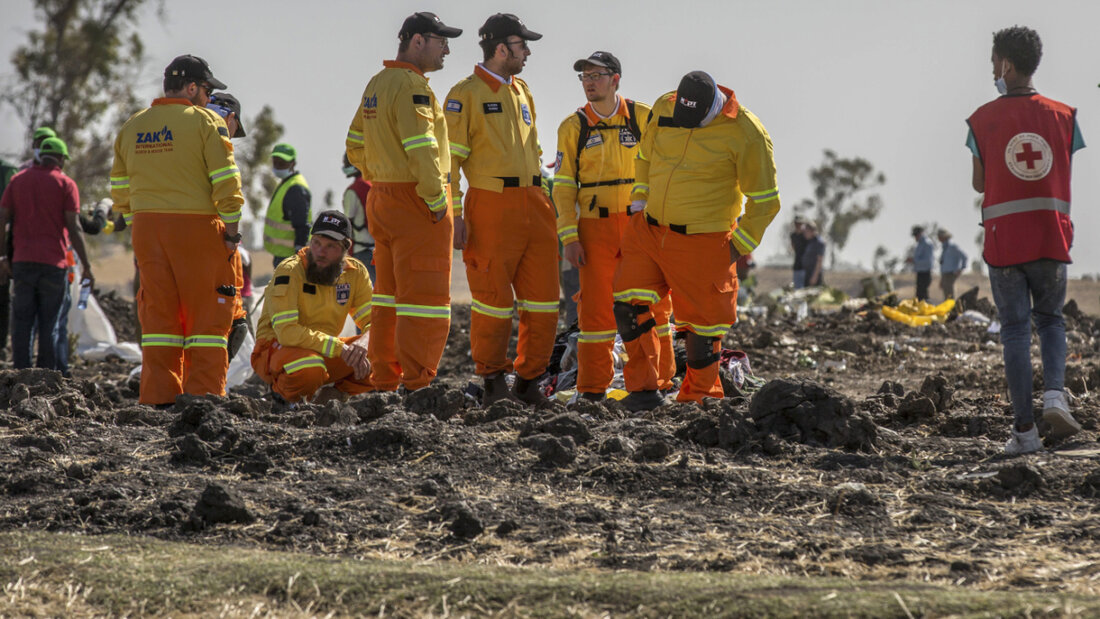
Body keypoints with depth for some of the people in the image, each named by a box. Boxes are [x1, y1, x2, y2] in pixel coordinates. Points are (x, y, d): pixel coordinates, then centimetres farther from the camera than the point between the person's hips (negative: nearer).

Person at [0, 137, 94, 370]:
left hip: (22, 263, 3)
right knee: (50, 325, 2)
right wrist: (86, 266, -2)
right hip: (54, 263, -3)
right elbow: (74, 228, -6)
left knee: (22, 322, 5)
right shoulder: (65, 184, 0)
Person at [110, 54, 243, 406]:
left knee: (159, 316, 10)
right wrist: (232, 231, -6)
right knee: (207, 315, 1)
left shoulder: (132, 127, 12)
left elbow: (120, 189, 13)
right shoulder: (205, 122, -6)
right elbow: (226, 182, -11)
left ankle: (158, 397, 7)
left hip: (146, 229, 5)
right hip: (196, 228, -5)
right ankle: (203, 396, -3)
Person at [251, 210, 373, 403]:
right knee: (309, 369, -39)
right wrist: (340, 348, -32)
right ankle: (282, 392, -5)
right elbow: (287, 332, -28)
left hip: (325, 353, 5)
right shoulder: (289, 272, -19)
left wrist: (363, 344, -25)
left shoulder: (355, 273, -1)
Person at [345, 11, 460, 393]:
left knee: (391, 293, 16)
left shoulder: (376, 85, 14)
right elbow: (421, 149, -24)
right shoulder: (411, 85, -16)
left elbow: (356, 147, 21)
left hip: (382, 200, 10)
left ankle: (383, 382, 21)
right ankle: (417, 385, -8)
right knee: (425, 298, -7)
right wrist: (436, 200, -18)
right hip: (416, 204, -10)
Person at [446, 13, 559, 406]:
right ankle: (493, 383, 9)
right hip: (492, 208, -7)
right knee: (494, 300, -4)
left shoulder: (521, 92, 18)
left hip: (532, 207, 7)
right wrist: (454, 215, -15)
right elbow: (448, 157, -8)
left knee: (543, 299, 3)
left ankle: (529, 381, 14)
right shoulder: (467, 94, -5)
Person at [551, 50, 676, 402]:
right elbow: (564, 186, 4)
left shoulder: (644, 118, 3)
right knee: (596, 306, -2)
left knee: (652, 304, 3)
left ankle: (659, 382, 13)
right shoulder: (573, 128, 5)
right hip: (595, 227, 0)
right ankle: (592, 388, 4)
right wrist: (569, 238, -5)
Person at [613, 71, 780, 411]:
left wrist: (738, 247, -7)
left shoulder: (745, 133, -16)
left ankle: (700, 395, 23)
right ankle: (643, 388, 1)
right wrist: (639, 206, 11)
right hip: (650, 230, 4)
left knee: (701, 320, 3)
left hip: (702, 243, -4)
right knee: (628, 301, -8)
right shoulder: (664, 108, -2)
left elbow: (765, 201, -8)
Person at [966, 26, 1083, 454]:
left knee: (1015, 330, 4)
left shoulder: (983, 120, -3)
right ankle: (1055, 394, -8)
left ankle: (1025, 429, 1)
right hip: (1052, 236, 1)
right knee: (1050, 319, 18)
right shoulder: (1063, 116, 2)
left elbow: (979, 184, 5)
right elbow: (1064, 180, 7)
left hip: (1004, 238, -1)